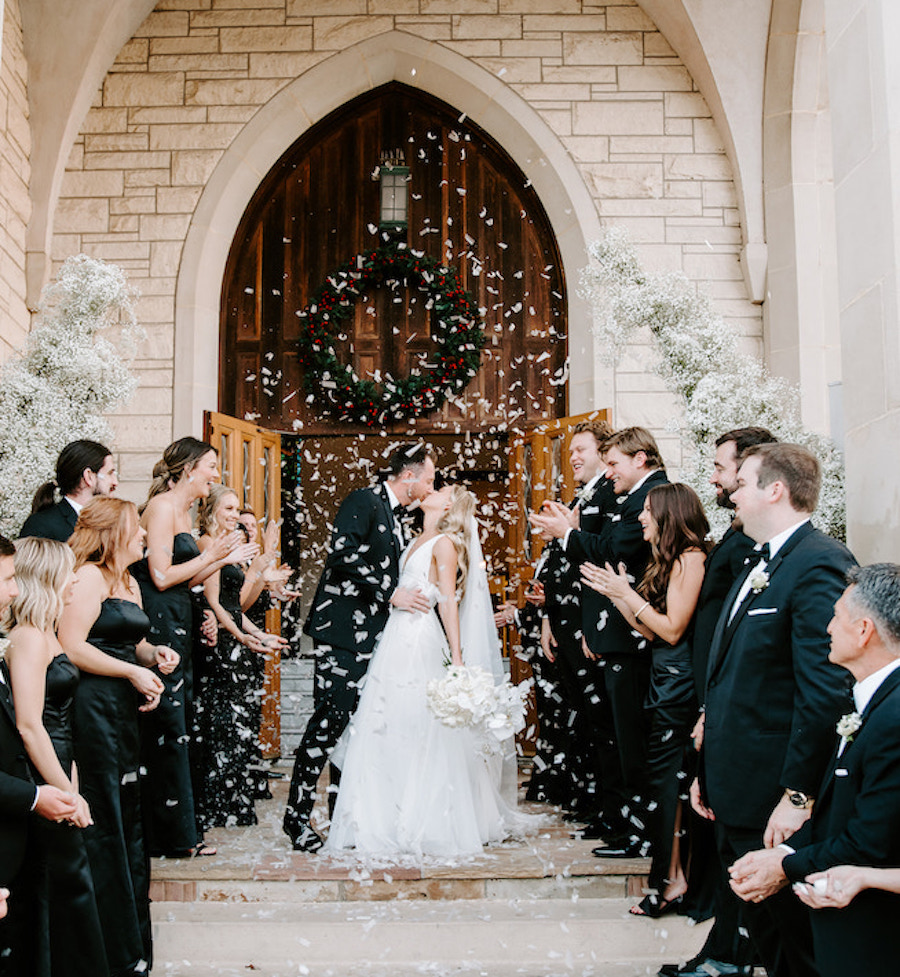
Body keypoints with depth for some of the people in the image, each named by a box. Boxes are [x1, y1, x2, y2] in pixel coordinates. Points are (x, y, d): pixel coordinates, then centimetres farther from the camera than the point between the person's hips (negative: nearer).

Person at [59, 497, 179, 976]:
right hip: (94, 710, -10)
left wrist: (154, 654, 6)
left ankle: (131, 937, 28)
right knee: (104, 827, -2)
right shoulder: (89, 577, -11)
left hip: (124, 712, 10)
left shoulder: (130, 584, 19)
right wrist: (133, 672, -16)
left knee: (128, 821, 16)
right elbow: (71, 647, -20)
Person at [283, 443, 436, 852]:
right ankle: (296, 816, 0)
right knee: (330, 721, -10)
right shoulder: (363, 501, -7)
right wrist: (391, 593, -19)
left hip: (373, 637, 9)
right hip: (344, 632, -9)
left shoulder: (396, 519, 22)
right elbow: (344, 554, -21)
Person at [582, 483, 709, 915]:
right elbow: (650, 631, 12)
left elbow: (672, 629, -16)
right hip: (663, 678, 9)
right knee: (669, 776, 9)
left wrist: (628, 594, -10)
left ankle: (671, 878, 5)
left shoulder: (690, 557, -12)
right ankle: (672, 874, 15)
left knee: (665, 776, -4)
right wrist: (616, 594, 8)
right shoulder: (668, 560, 15)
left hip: (678, 681, -9)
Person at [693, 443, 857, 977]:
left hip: (776, 802, -9)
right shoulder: (760, 564, 14)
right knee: (761, 927, 20)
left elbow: (825, 690, -24)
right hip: (736, 793, 9)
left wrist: (797, 795, -23)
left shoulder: (820, 563, -18)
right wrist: (709, 771, 17)